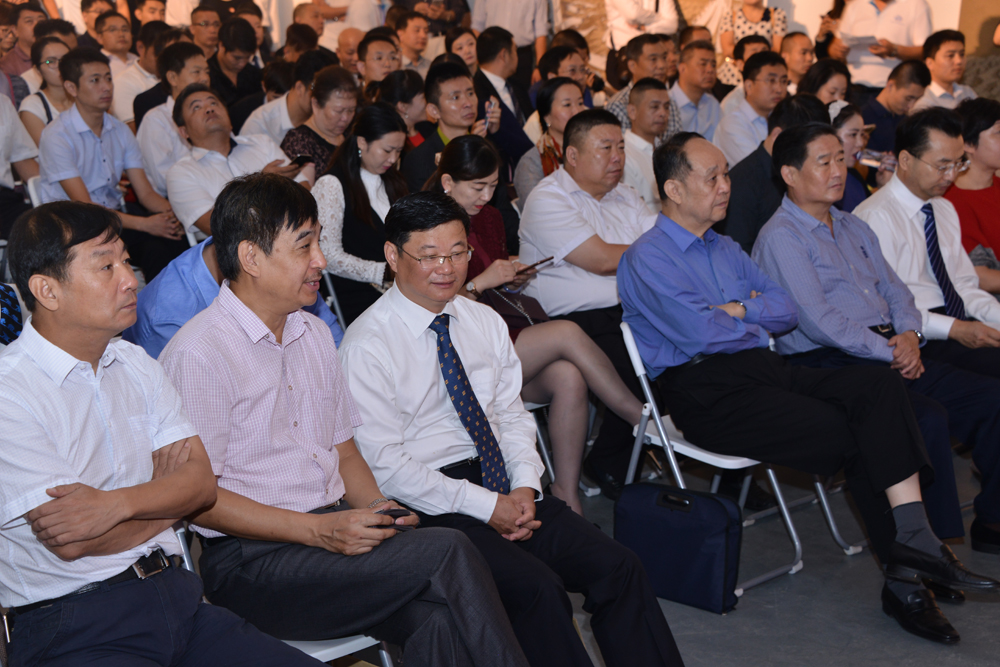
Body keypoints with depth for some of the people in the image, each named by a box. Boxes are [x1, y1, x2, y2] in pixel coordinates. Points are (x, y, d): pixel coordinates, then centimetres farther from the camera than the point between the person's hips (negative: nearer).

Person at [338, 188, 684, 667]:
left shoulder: (486, 323, 13)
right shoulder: (367, 345, -8)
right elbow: (384, 462, -13)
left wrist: (525, 487, -5)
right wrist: (486, 507, -16)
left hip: (504, 490, 6)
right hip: (427, 508, -6)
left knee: (618, 568, -13)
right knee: (538, 588, -28)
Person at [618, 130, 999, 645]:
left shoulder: (726, 249, 24)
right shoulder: (646, 259, -2)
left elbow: (787, 310, 17)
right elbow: (700, 333, -15)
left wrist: (739, 309, -3)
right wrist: (756, 320, 4)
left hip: (764, 369, 7)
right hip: (705, 393, -7)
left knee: (879, 383, -19)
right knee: (850, 435, -22)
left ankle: (913, 540, -27)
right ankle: (905, 578, -9)